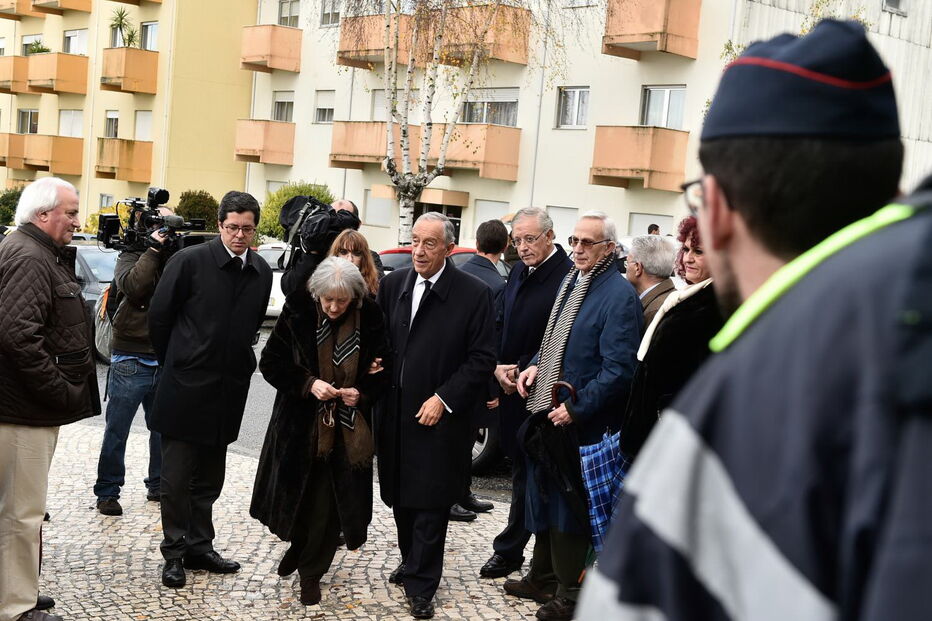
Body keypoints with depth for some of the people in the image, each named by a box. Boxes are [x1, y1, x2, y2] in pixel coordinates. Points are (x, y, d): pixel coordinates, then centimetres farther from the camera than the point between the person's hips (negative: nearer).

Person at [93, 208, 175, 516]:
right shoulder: (131, 257, -1)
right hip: (132, 360, -4)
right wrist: (154, 249, -19)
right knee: (117, 432, 2)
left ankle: (158, 485, 26)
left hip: (166, 361, 4)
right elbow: (132, 286, -22)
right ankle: (107, 493, 10)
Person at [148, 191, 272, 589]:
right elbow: (159, 316, -2)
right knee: (177, 475, 3)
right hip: (185, 388, -4)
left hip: (228, 389, 5)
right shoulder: (190, 261, -10)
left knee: (209, 477, 13)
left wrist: (237, 361, 13)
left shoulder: (261, 272, 4)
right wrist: (175, 363, 5)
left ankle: (199, 547, 25)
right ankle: (174, 552, 14)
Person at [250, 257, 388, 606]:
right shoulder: (298, 313, -10)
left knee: (330, 502, 3)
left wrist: (362, 392, -16)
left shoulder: (370, 318, -9)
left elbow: (382, 369, 3)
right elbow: (272, 362, -5)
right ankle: (298, 546, 41)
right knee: (297, 491, 11)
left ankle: (311, 570, 20)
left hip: (347, 428, 0)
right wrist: (308, 383, -19)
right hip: (300, 422, 1)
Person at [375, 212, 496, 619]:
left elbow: (482, 359, -8)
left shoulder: (473, 294, -8)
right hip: (394, 413, 5)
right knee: (400, 497, 13)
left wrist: (444, 398, -14)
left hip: (439, 417, -4)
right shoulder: (392, 285, 6)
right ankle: (412, 562, 32)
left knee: (430, 503, 0)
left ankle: (421, 584, 11)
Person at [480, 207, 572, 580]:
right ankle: (512, 548, 22)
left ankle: (509, 550, 14)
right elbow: (500, 323, 15)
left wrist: (522, 371, -13)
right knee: (519, 463, 14)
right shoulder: (519, 272, 10)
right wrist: (498, 367, 0)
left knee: (527, 470, 3)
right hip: (510, 388, 7)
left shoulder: (567, 277, -16)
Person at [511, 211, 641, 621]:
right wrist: (536, 365, 6)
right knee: (544, 498, 19)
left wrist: (576, 408, -24)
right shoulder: (571, 283, 10)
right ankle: (541, 578, 36)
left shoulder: (619, 295, -16)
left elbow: (617, 369, -21)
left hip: (580, 424, -8)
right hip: (547, 414, 8)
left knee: (568, 508, 3)